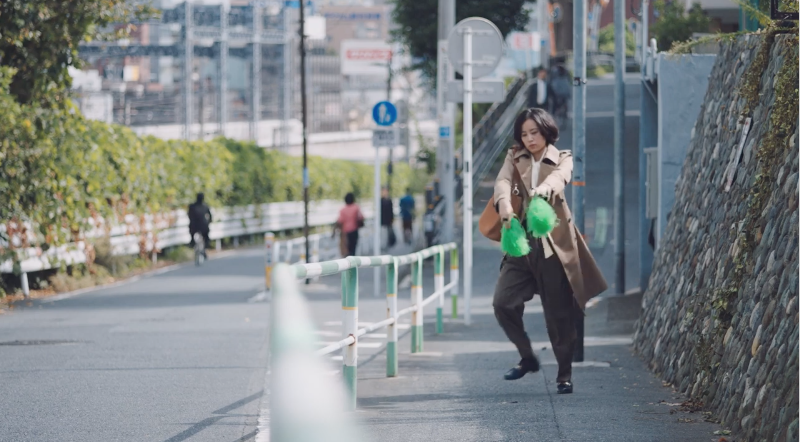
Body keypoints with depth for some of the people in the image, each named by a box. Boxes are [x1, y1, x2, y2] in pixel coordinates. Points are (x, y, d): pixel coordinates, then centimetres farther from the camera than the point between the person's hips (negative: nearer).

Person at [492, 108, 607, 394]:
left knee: (559, 313, 0)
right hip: (521, 242, 2)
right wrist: (504, 203, -35)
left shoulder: (561, 158, 5)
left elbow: (561, 176, -20)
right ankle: (527, 358, 11)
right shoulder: (515, 158, 10)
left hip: (553, 244, -2)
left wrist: (544, 189, -44)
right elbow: (503, 181, -11)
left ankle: (564, 375, 13)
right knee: (503, 302, -10)